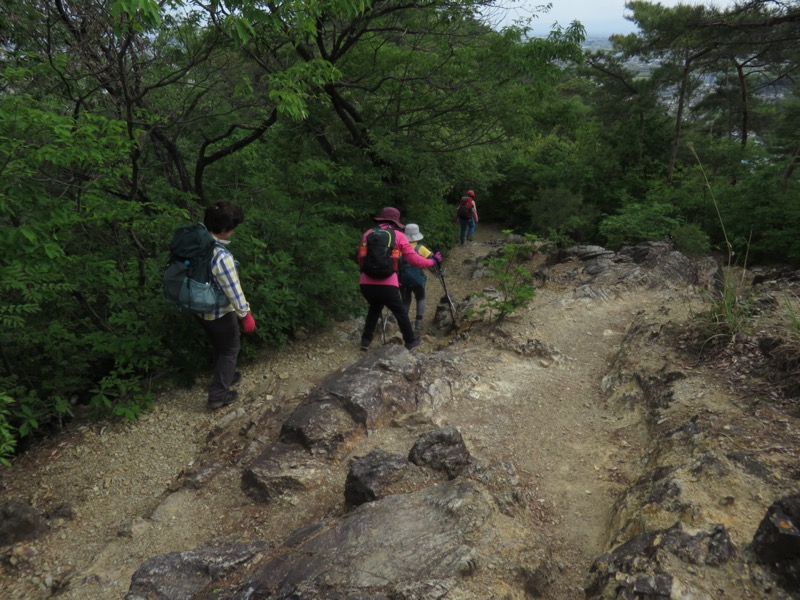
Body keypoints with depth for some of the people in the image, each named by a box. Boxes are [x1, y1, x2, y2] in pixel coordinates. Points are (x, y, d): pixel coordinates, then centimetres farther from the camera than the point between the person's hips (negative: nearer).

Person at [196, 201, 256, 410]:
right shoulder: (222, 257, -34)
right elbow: (234, 291, -26)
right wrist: (246, 315, -13)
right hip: (219, 313, -7)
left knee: (217, 345, 28)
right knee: (230, 349, 15)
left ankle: (226, 376, 50)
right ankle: (218, 394, 23)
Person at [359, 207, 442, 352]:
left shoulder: (368, 234, 13)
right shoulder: (398, 236, 3)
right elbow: (413, 259, 3)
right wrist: (433, 261, 17)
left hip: (366, 283, 4)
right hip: (386, 284, -4)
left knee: (374, 308, 31)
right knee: (400, 312, 19)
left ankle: (366, 340, 28)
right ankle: (410, 341, 31)